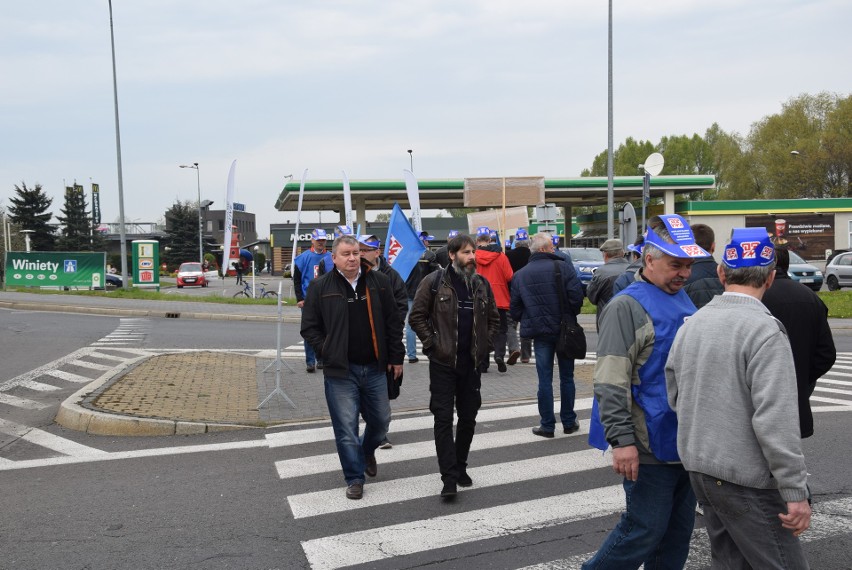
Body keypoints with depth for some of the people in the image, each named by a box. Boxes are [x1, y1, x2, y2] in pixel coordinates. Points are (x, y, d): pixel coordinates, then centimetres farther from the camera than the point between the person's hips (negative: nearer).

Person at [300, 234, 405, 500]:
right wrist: (328, 354, -5)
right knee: (346, 427, 1)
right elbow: (309, 328, 2)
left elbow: (393, 322, 6)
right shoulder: (321, 287, -4)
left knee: (381, 420, 13)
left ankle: (367, 451, 45)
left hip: (375, 368, 3)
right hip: (340, 371, -2)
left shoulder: (379, 281, 1)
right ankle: (354, 478, 17)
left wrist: (396, 357, 5)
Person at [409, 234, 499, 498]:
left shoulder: (482, 284, 7)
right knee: (444, 419, -4)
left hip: (471, 363, 4)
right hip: (443, 363, -4)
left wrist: (484, 345, 6)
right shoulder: (434, 282, -6)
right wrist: (432, 344, -9)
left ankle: (460, 467, 28)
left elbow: (493, 319, 17)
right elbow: (416, 316, -4)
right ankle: (449, 477, -2)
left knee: (468, 418, 12)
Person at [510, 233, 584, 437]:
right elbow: (576, 297, -14)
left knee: (545, 379, 6)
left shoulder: (520, 275, 0)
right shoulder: (563, 267, -10)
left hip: (540, 333, 1)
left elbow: (514, 309, 2)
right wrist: (570, 316, 5)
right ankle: (569, 422, 21)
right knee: (566, 377, 12)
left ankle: (547, 425, 9)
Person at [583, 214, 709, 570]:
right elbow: (610, 382, -21)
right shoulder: (628, 307, -15)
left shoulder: (685, 300, 12)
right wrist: (622, 439, -26)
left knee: (679, 531, 16)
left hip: (685, 443, 8)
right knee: (645, 531, -1)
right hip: (650, 448, -8)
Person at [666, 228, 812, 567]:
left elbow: (674, 396, 13)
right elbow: (775, 420, -22)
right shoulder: (764, 329, -17)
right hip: (745, 477, -8)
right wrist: (796, 493, -17)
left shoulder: (692, 323, 6)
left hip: (699, 467, 8)